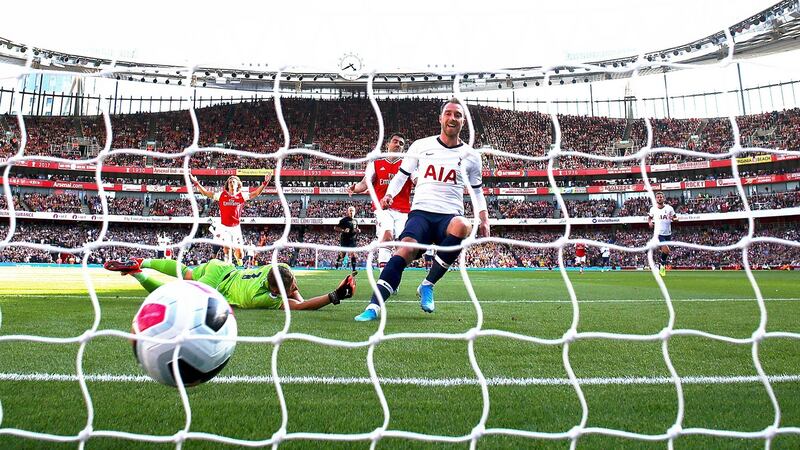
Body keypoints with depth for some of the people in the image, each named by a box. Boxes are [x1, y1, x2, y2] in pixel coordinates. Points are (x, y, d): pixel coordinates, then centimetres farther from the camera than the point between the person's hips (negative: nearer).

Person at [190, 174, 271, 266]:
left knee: (239, 251, 4)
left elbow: (256, 193, 0)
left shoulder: (242, 196, 2)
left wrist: (265, 183, -10)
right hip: (224, 227, -1)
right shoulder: (222, 195, 1)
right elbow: (206, 193, 6)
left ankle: (240, 266, 29)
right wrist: (196, 183, 0)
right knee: (227, 248, -10)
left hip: (236, 227, 1)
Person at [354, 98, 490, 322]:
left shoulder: (471, 156, 13)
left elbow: (477, 191, 21)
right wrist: (389, 195, -3)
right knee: (405, 250, -29)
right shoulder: (421, 146, 10)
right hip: (421, 211, 0)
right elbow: (402, 174, 17)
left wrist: (484, 219, 6)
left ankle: (428, 285, -18)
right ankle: (374, 307, -29)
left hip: (450, 215, 1)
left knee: (462, 226, -36)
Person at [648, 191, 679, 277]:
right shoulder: (653, 209, 0)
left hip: (668, 234, 3)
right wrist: (650, 222, -4)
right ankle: (662, 266, 4)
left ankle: (661, 267, 32)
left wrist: (673, 219, -17)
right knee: (666, 251, -19)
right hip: (659, 233, -3)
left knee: (664, 251, 11)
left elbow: (676, 218, 6)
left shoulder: (669, 208, 0)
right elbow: (649, 217, 17)